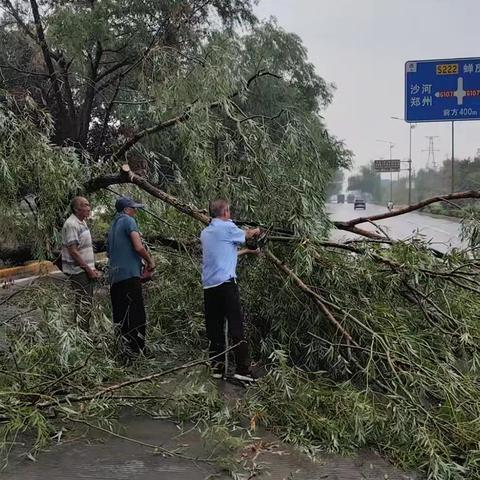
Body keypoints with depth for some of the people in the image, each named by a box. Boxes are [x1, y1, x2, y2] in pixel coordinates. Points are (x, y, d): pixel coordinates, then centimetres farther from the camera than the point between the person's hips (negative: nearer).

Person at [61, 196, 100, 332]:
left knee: (86, 304, 15)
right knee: (83, 305, -10)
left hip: (86, 271, 10)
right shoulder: (71, 224, -15)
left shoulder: (82, 222, 15)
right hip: (78, 271, -10)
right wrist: (89, 270, -16)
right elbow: (73, 251, -19)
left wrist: (92, 269, 14)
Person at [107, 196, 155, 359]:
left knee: (121, 318, 10)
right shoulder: (128, 221, -5)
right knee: (136, 317, -8)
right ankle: (134, 352, -9)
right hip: (129, 274, -9)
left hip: (114, 276, 9)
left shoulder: (113, 225, 20)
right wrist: (150, 261, 0)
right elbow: (138, 247, -17)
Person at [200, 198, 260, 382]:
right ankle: (242, 369, -9)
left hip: (208, 285, 7)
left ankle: (216, 367, 10)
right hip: (226, 283, -7)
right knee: (236, 326, -6)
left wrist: (246, 251, 38)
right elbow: (245, 235, 17)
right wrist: (255, 231, 39)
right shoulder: (227, 227, -2)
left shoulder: (205, 232, 18)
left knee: (214, 328, 8)